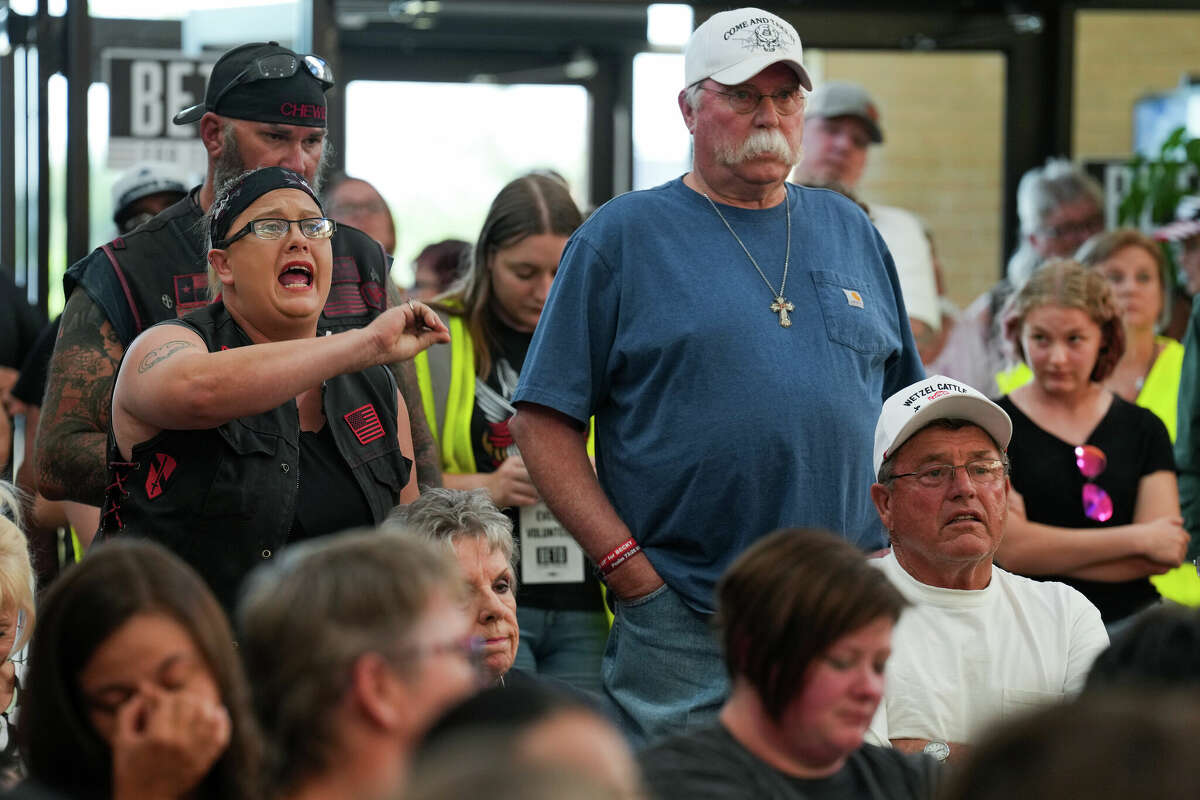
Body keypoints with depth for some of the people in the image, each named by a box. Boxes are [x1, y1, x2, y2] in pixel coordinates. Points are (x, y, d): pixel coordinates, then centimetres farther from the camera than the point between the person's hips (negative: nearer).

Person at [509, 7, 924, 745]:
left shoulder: (850, 232, 15)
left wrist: (891, 546, 5)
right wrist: (627, 567, -11)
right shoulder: (622, 236, 1)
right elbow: (544, 421, -3)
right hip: (681, 624, -4)